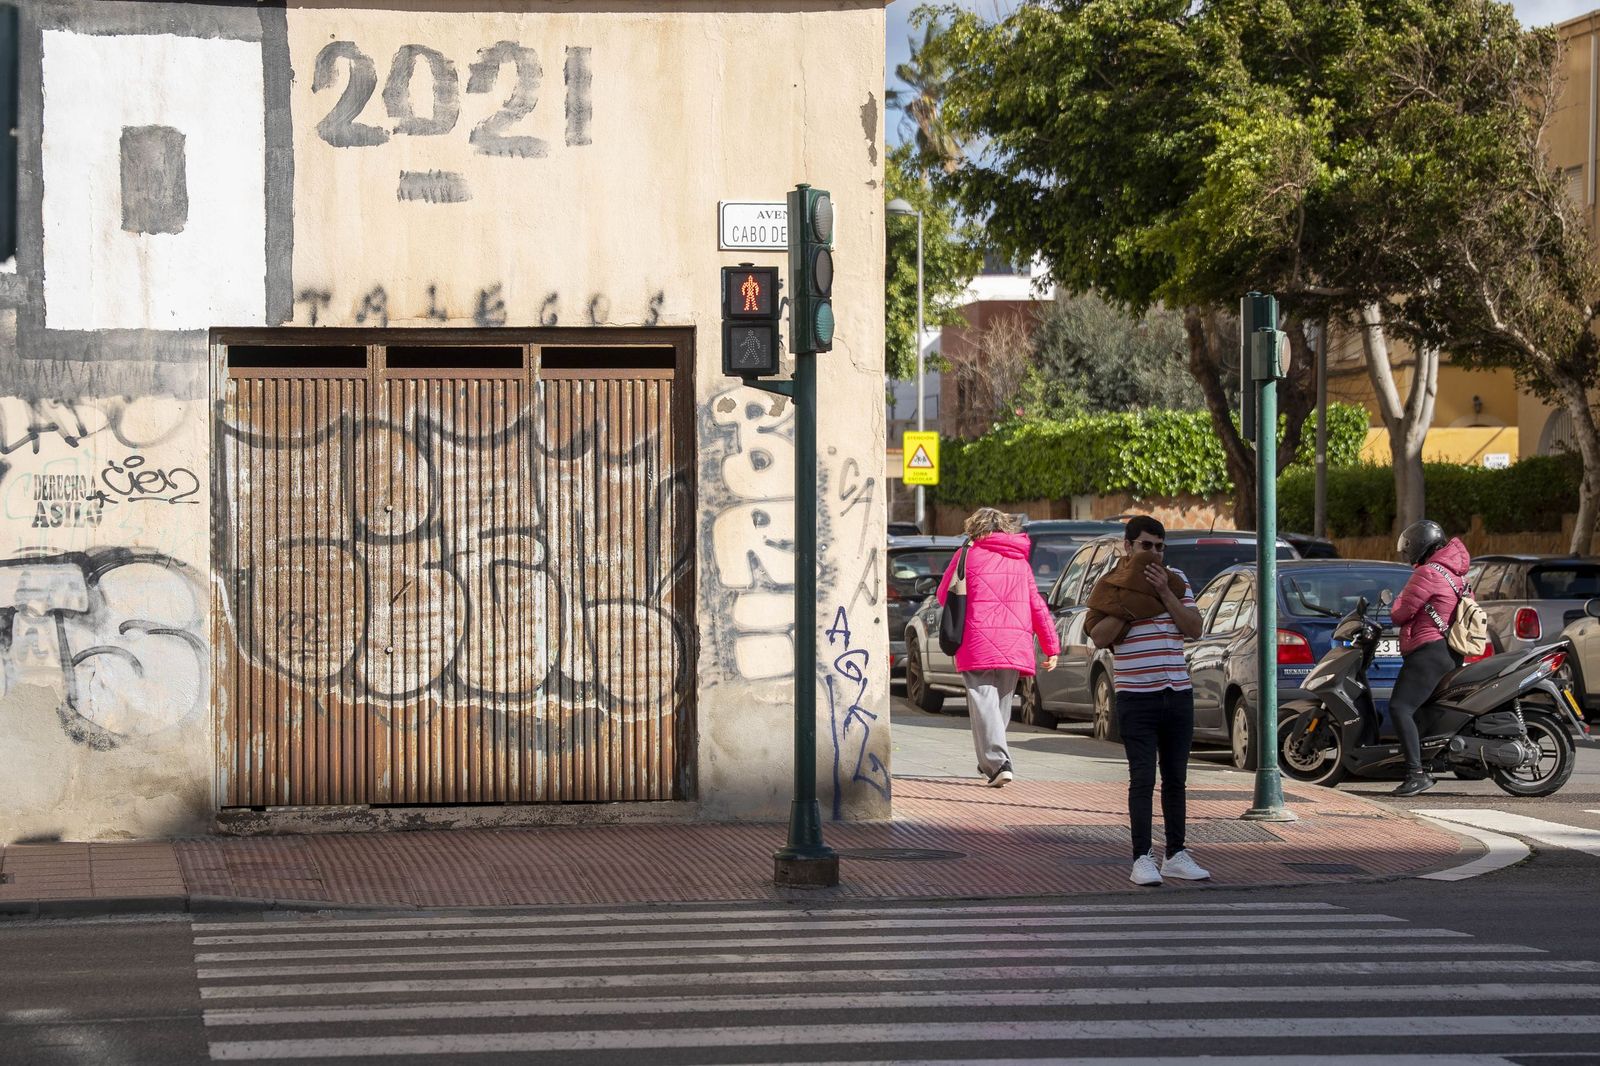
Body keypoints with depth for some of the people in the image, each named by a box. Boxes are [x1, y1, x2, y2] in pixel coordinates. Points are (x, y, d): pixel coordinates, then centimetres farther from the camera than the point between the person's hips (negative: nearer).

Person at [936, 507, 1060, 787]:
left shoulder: (968, 554, 4)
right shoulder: (1020, 561, 15)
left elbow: (944, 594, 13)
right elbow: (1037, 605, 14)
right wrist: (1052, 645, 16)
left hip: (978, 645, -4)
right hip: (1014, 647, 4)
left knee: (984, 704, -9)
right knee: (1001, 704, 16)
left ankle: (999, 763, -24)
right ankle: (990, 762, 24)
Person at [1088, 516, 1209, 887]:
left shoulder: (1176, 580, 10)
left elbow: (1193, 628, 0)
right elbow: (1099, 638, -11)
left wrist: (1164, 593, -9)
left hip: (1178, 693, 4)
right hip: (1137, 698, -4)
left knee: (1175, 778, 10)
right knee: (1143, 779, -6)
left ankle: (1176, 855, 17)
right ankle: (1143, 859, -3)